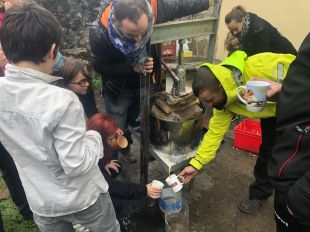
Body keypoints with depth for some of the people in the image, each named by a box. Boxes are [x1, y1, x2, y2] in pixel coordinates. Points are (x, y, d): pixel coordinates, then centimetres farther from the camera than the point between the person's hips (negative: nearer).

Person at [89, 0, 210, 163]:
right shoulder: (99, 32, -35)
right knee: (117, 127, 13)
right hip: (119, 88, -2)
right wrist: (133, 68, -31)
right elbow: (100, 66, -19)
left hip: (147, 83, 2)